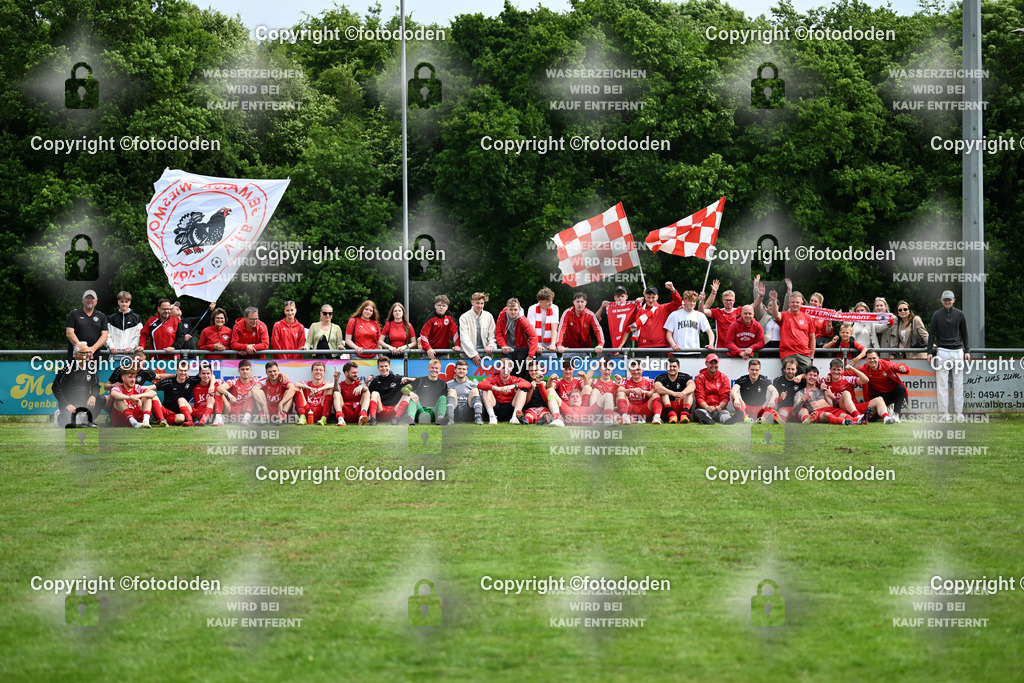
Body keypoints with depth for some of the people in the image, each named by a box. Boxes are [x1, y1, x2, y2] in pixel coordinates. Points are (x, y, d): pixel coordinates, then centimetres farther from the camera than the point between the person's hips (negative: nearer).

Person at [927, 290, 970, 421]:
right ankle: (944, 413, -2)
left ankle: (959, 412, 5)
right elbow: (931, 335, 6)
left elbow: (965, 334, 13)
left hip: (958, 351, 1)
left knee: (958, 383, 2)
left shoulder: (960, 314, 8)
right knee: (942, 383, -4)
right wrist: (930, 352, -1)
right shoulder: (937, 315, 5)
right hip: (942, 351, -1)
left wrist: (967, 351, 5)